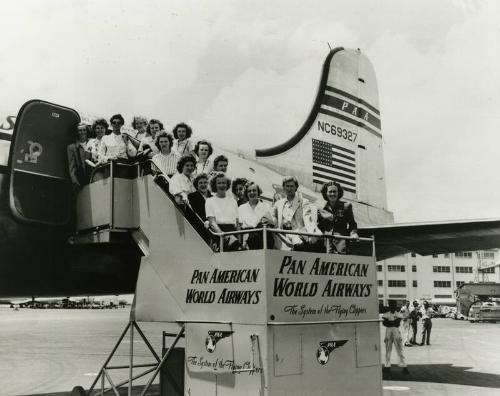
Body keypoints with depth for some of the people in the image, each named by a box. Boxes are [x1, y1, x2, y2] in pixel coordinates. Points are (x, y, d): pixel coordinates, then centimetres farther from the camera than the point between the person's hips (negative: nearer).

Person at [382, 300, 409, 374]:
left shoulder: (399, 315, 2)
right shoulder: (385, 315, 4)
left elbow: (397, 323, -13)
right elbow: (384, 323, -11)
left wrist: (389, 322, -13)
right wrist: (393, 322, -17)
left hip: (396, 333, -1)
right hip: (388, 333, 1)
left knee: (399, 350, -3)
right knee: (387, 350, 6)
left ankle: (404, 366, -1)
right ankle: (387, 366, 13)